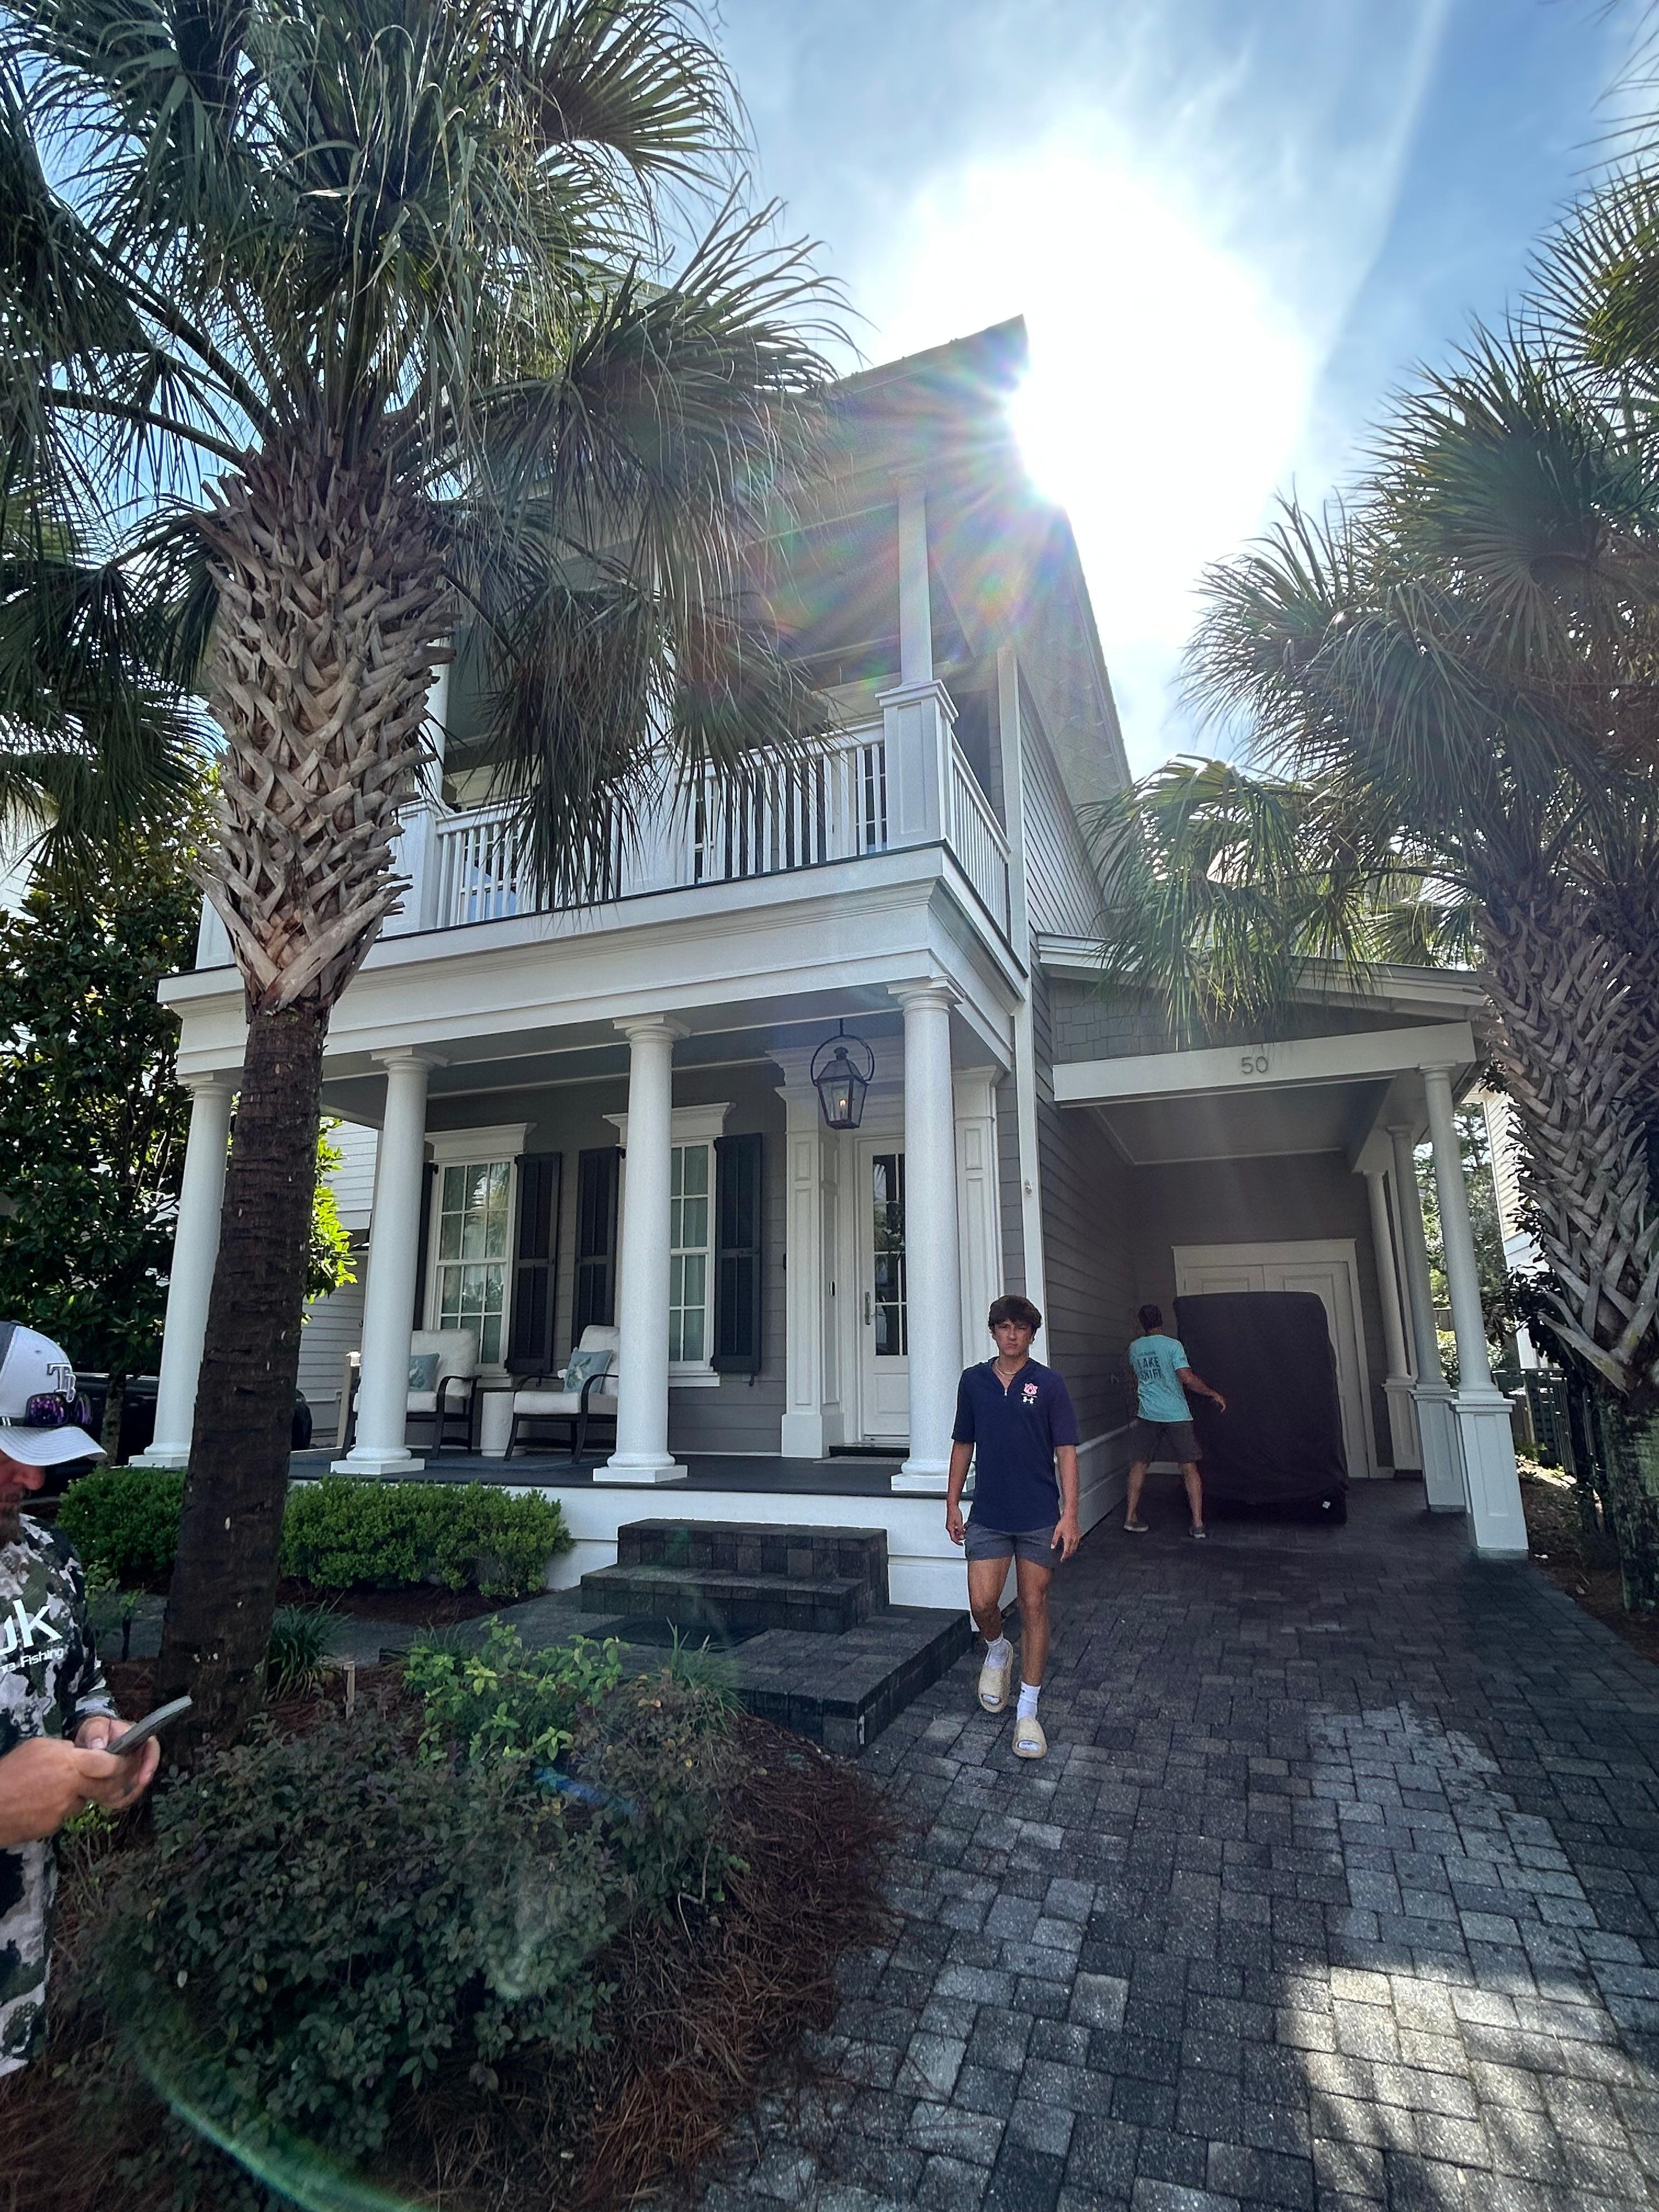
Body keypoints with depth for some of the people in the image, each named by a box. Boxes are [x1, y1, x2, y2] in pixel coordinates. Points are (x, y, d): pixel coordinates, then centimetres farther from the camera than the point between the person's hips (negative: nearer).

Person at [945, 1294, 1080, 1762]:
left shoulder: (1048, 1383, -5)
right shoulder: (973, 1382, 3)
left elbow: (1066, 1450, -5)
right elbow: (963, 1444, 10)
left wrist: (1070, 1514, -10)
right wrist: (952, 1503, 9)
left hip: (1039, 1517, -2)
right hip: (988, 1516, 2)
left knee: (1034, 1608, 5)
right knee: (982, 1603, -3)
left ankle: (1028, 1712, 18)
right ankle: (997, 1650, 32)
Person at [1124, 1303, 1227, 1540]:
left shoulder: (1135, 1348, 5)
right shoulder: (1172, 1345, -9)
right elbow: (1187, 1379, -15)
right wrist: (1214, 1394, -4)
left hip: (1147, 1415, 3)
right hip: (1176, 1414, -3)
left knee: (1138, 1464, 12)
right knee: (1189, 1467, 4)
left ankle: (1131, 1517, 13)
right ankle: (1198, 1524, 3)